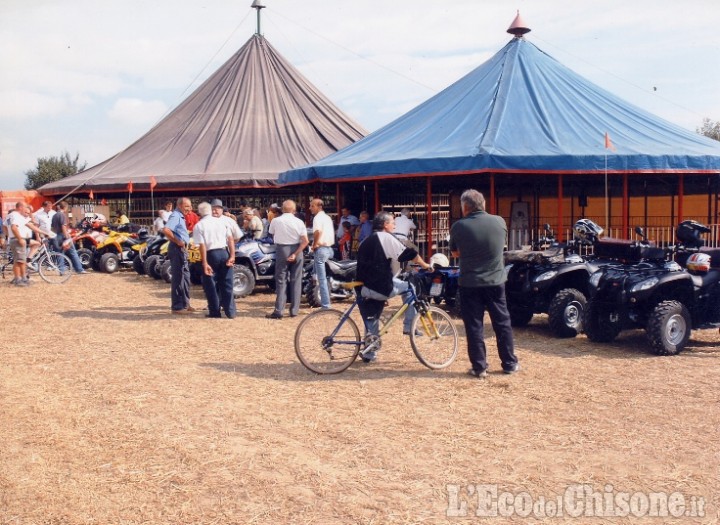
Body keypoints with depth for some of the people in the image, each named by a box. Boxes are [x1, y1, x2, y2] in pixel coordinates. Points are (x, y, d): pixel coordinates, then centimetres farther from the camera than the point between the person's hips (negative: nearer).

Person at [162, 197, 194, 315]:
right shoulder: (175, 216, -15)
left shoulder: (181, 216, 16)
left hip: (182, 249, 10)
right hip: (177, 248, -10)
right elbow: (166, 230, -29)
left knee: (185, 276, 16)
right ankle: (177, 306, -2)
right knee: (178, 277, -6)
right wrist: (178, 241, -22)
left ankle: (185, 303, 25)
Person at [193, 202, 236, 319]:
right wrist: (232, 255, -5)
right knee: (227, 284, 9)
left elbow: (202, 245, -10)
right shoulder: (223, 221, 8)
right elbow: (230, 239, -1)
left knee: (210, 285, 8)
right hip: (224, 253, 3)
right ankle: (230, 312, 10)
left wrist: (205, 263, -13)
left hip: (211, 254, -3)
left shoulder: (199, 226, -2)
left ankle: (215, 312, 10)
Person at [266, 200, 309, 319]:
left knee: (281, 280, 2)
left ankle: (279, 311, -3)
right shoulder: (299, 222, -5)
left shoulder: (275, 221, -5)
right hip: (296, 250, 1)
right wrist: (295, 254, -10)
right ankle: (294, 310, 10)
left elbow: (272, 235, 10)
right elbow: (305, 241, -10)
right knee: (296, 281, 8)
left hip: (281, 250, -1)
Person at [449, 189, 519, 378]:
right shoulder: (500, 222, -2)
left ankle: (479, 367, 8)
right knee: (502, 323, 13)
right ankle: (510, 364, 20)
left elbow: (455, 253, 6)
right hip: (496, 281, 2)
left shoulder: (459, 227, -10)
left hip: (470, 284, -2)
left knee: (474, 326, 6)